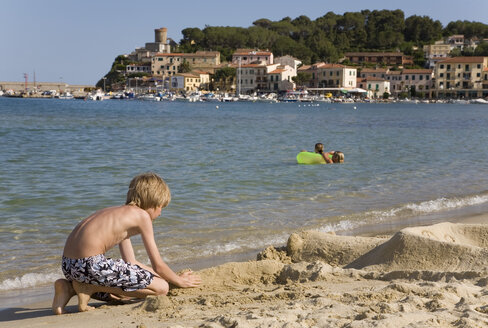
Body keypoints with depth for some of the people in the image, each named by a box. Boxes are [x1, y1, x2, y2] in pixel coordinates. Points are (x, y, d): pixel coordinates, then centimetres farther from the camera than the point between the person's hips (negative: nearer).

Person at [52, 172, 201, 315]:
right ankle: (90, 288, -6)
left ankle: (70, 287, 11)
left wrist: (164, 275, 36)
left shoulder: (120, 213, 28)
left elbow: (131, 263, 31)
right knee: (161, 287, -5)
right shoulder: (142, 215, 3)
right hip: (91, 263, -10)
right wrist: (179, 281, 22)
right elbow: (157, 265, 5)